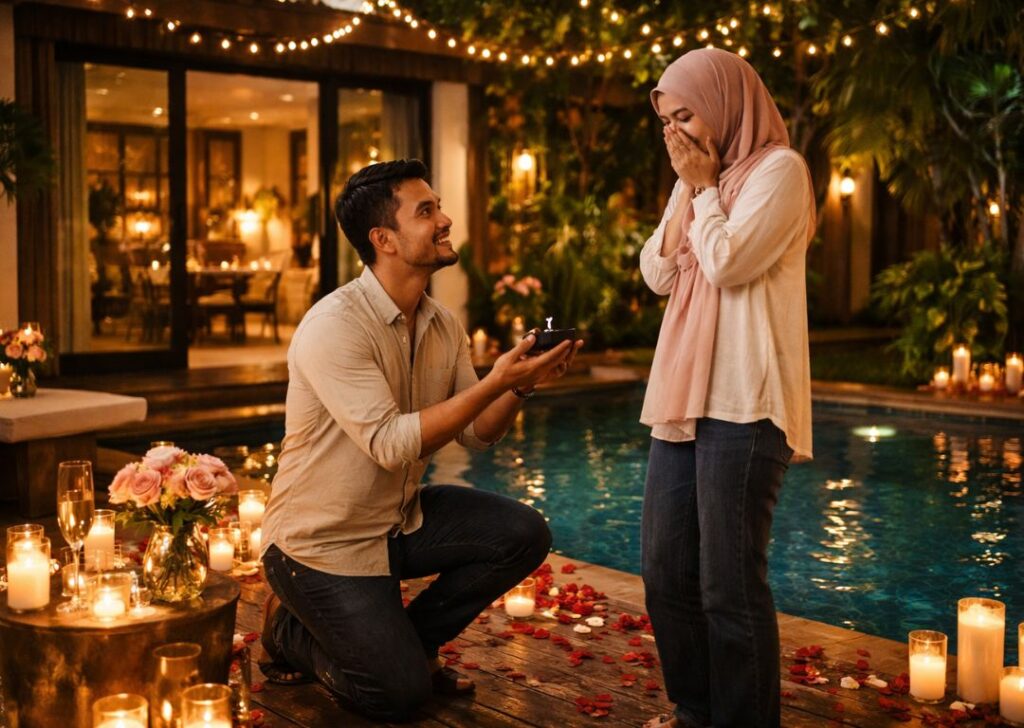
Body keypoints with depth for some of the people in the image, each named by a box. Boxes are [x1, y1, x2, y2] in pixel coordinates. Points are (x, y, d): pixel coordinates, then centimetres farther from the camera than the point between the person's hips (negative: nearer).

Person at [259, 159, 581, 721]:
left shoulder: (443, 326, 0)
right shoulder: (335, 326, -24)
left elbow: (477, 434, 3)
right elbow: (391, 443, -30)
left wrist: (520, 385, -16)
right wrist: (494, 382, -31)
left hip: (399, 520, 7)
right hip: (322, 542, -7)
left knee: (524, 535, -8)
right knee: (400, 694, -9)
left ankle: (407, 640, 9)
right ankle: (289, 630, 17)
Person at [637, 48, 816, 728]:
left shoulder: (777, 169, -4)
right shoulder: (699, 181, 19)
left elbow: (726, 263, -15)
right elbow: (659, 274, 12)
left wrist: (703, 187, -2)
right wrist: (688, 191, 5)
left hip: (743, 404, -8)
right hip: (684, 397, 8)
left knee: (730, 583, -4)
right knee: (666, 572, 11)